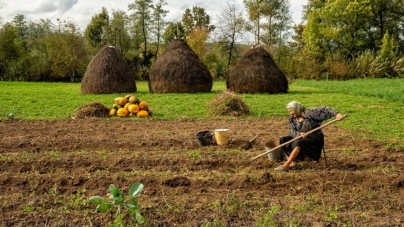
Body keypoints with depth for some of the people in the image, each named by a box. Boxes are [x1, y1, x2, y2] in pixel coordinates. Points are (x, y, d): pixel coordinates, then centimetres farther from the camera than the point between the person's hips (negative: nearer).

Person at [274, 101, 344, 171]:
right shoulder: (292, 119, 3)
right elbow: (292, 132, -6)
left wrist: (336, 114, -28)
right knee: (283, 140, -10)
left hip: (315, 139, -7)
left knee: (298, 143, -33)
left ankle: (286, 165, -34)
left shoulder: (310, 112, -12)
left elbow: (325, 109, -14)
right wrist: (299, 134, -27)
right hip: (301, 138, 7)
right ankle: (291, 163, -22)